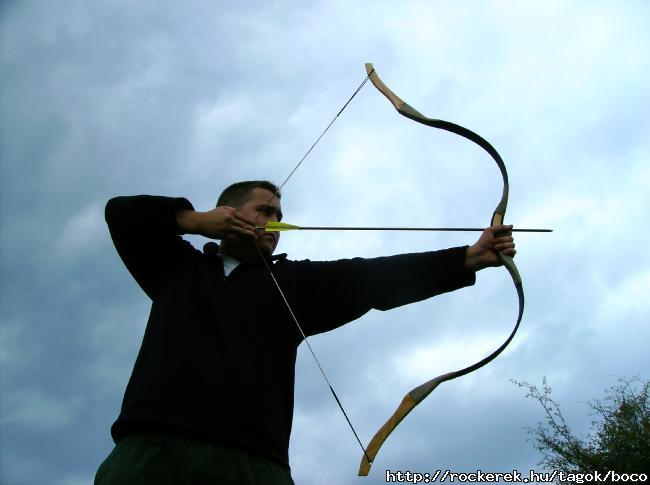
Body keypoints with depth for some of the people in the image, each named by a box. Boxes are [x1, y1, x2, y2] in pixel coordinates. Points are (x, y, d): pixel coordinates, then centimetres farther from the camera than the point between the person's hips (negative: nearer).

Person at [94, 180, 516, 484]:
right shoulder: (178, 267, 24)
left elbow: (375, 278, 10)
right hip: (150, 449, 1)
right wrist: (196, 220, 9)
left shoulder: (294, 282, 20)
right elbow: (122, 212, 20)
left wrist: (467, 258, 0)